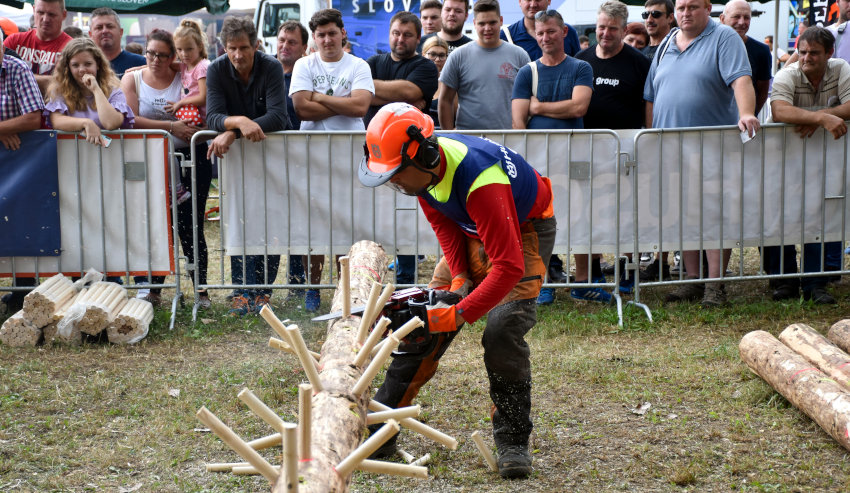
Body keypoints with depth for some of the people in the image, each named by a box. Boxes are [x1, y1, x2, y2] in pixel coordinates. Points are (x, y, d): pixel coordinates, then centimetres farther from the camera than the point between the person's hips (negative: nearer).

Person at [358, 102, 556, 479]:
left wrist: (457, 315, -39)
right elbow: (444, 225, -2)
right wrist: (458, 279, -15)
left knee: (502, 330, -23)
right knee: (423, 318, -1)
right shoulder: (421, 167, -18)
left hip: (525, 232, -7)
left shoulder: (477, 180, -41)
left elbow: (508, 268, -41)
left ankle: (513, 442, -8)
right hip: (473, 231, 7)